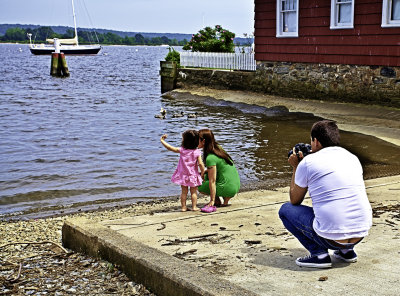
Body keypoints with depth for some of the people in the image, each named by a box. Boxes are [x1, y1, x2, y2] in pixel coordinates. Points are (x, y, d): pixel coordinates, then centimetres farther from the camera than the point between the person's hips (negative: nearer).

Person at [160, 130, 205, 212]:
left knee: (184, 191, 11)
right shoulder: (197, 152, -12)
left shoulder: (182, 150, -10)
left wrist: (162, 140, 7)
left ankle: (183, 207, 12)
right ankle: (194, 207, 9)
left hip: (183, 175, 1)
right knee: (193, 192, 11)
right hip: (193, 176, -1)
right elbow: (200, 164, -16)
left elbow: (170, 148, -5)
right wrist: (202, 172, -1)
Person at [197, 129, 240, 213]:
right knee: (206, 176, 23)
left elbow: (212, 181, -19)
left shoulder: (210, 158, -19)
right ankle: (225, 199, 14)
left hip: (228, 188, -8)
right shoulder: (218, 148, 6)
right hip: (236, 185, 8)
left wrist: (212, 201, -15)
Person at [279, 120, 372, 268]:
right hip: (361, 233, 6)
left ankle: (318, 253, 0)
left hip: (331, 238, -6)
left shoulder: (307, 162, -4)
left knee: (286, 209, 15)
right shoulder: (353, 158, 12)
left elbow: (295, 201, 10)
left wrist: (295, 167, 20)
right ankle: (347, 250, 19)